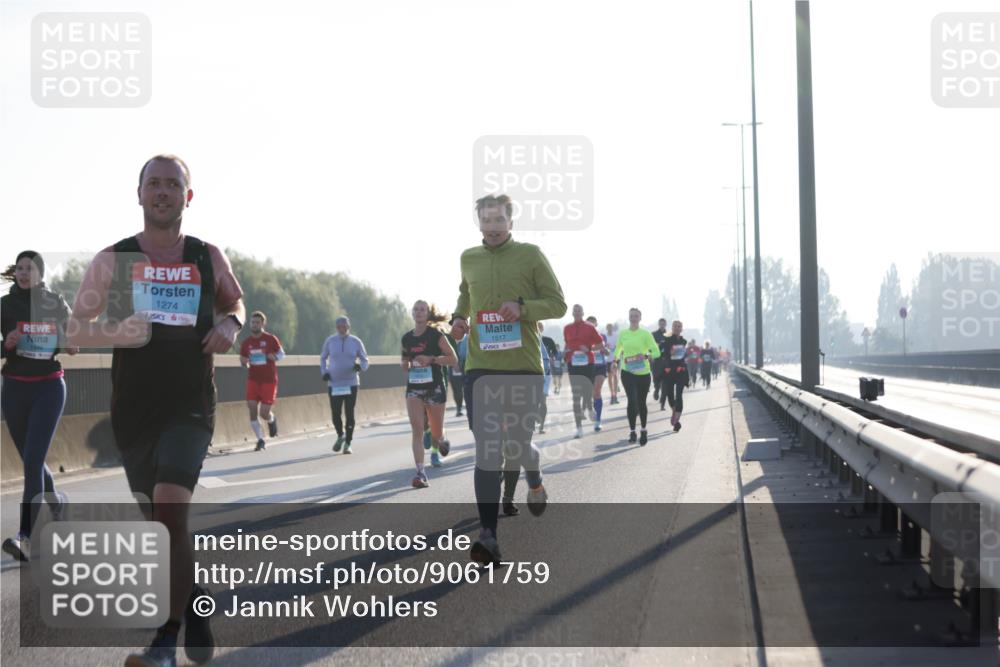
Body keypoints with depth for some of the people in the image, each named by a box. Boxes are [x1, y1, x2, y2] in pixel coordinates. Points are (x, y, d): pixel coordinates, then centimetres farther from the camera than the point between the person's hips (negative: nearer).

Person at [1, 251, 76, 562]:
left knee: (33, 460, -15)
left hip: (49, 387, -2)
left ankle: (26, 538, -19)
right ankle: (56, 500, 43)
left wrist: (70, 345, -4)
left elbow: (69, 335, 18)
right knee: (31, 460, 13)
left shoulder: (56, 304, 2)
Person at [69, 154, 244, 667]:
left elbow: (234, 301, 22)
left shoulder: (208, 258, 3)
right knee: (163, 519, 10)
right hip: (133, 410, 2)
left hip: (191, 409, -2)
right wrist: (118, 333, -17)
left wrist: (230, 324, -1)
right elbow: (75, 329, 4)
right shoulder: (113, 260, 1)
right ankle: (195, 602, 35)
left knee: (170, 509, -19)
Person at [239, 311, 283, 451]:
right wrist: (244, 363, -11)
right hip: (253, 379, 3)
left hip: (269, 380, -3)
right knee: (252, 409, -10)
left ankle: (272, 419, 32)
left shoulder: (271, 339, -3)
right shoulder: (246, 343, 5)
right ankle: (260, 440, -1)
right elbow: (244, 363, 13)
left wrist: (273, 356, -18)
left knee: (264, 413, -6)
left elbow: (281, 354, 4)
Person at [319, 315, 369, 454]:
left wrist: (360, 367, -16)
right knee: (335, 414, -4)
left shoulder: (356, 342, 1)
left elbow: (365, 360, 6)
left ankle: (347, 443, 10)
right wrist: (324, 372, 1)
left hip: (351, 384, 0)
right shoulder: (330, 341, 3)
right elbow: (323, 358, 16)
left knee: (349, 414, -1)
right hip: (334, 384, 0)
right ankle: (340, 435, 25)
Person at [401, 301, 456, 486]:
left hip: (434, 387, -3)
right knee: (417, 430, -13)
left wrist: (431, 359, -20)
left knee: (436, 432, 9)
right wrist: (404, 364, -2)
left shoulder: (435, 335, -6)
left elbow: (453, 359, -8)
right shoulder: (407, 338, 7)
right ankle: (420, 473, -16)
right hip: (414, 387, 3)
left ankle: (441, 442, 47)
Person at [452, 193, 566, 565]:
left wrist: (523, 307, -17)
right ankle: (488, 537, -11)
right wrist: (459, 316, 9)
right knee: (487, 452, -7)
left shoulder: (530, 256, 0)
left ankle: (535, 482, 45)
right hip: (480, 367, 2)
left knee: (517, 444, 8)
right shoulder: (468, 259, 11)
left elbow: (558, 304, 1)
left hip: (523, 367, -2)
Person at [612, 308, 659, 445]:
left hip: (643, 372, 0)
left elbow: (656, 352, -7)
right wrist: (616, 359, 7)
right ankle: (632, 432, -8)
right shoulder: (623, 334, 3)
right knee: (632, 400, -15)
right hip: (627, 372, 0)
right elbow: (618, 348, 22)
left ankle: (643, 431, 28)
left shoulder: (645, 334, -4)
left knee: (641, 402, 10)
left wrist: (645, 356, -24)